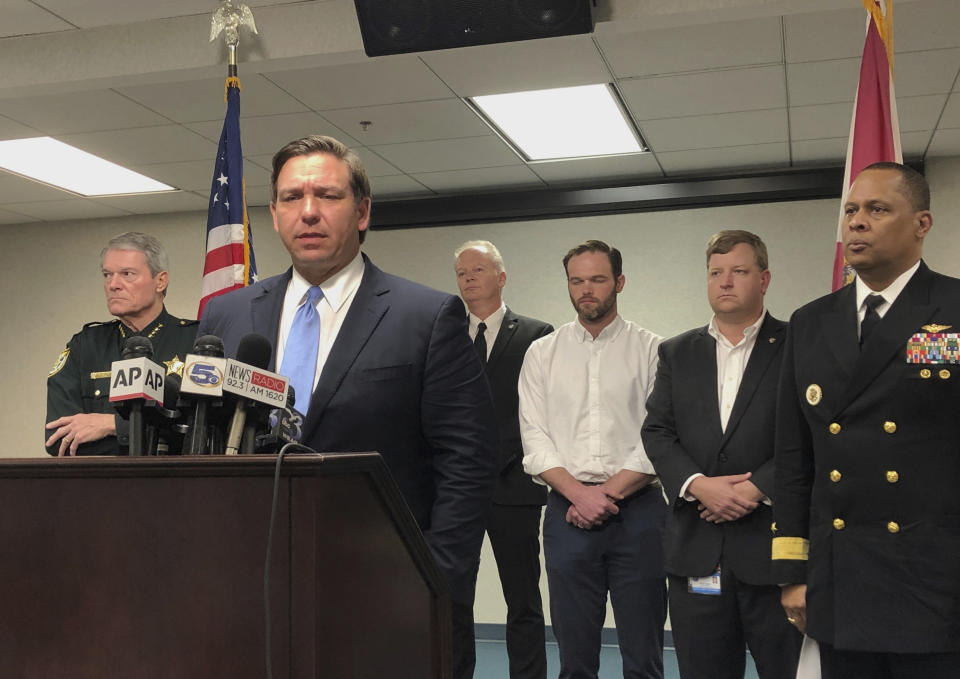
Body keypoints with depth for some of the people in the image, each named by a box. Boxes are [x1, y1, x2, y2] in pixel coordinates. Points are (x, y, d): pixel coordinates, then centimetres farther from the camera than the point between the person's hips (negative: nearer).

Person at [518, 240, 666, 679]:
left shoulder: (651, 350, 3)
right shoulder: (542, 354, 10)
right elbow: (534, 441, 3)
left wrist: (609, 493, -11)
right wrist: (578, 493, -9)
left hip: (637, 510, -2)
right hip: (568, 513, 2)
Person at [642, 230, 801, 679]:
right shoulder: (677, 353, 13)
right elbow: (657, 432, 6)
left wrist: (756, 489, -15)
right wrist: (698, 485, -10)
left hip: (773, 542, -3)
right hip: (696, 551, 3)